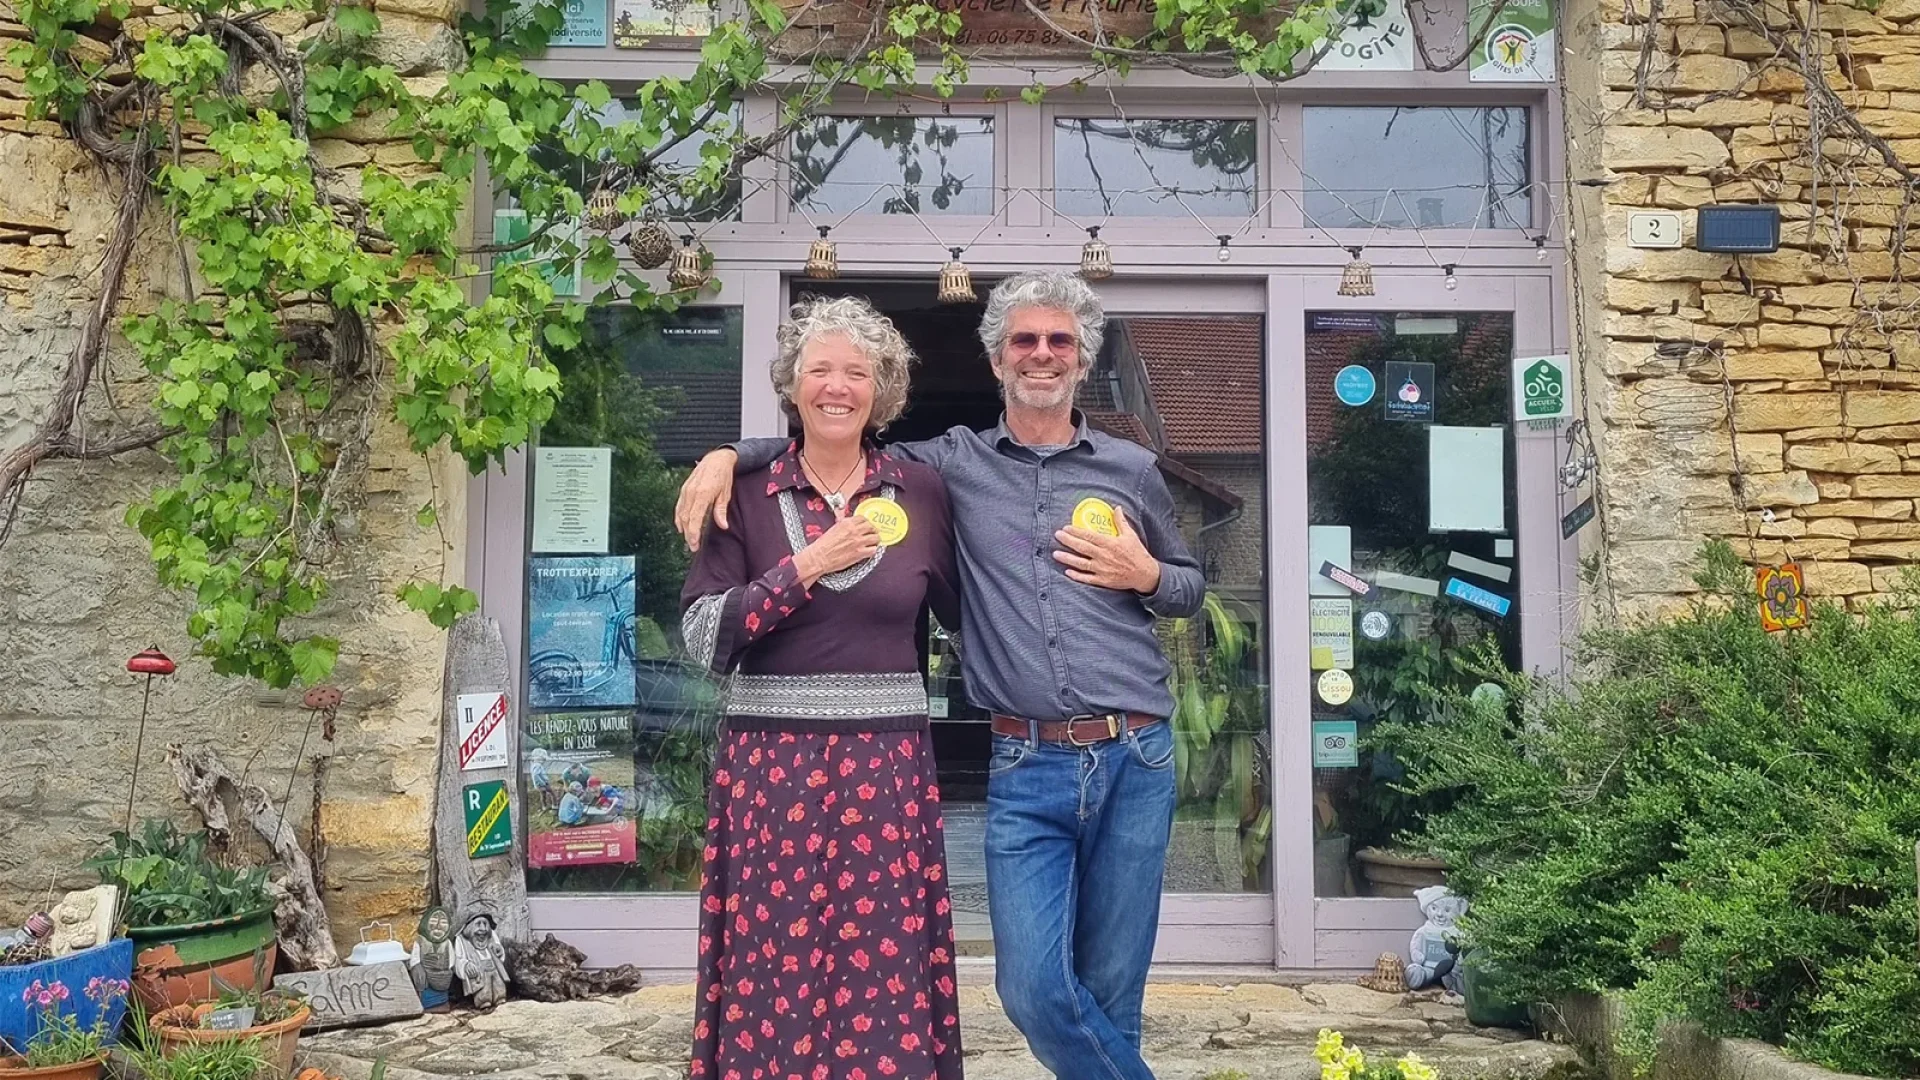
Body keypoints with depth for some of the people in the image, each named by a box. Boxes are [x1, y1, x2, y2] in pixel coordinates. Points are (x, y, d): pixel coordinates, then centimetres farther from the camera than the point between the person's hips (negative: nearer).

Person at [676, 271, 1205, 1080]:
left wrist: (1146, 575, -2)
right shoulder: (955, 462, 7)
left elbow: (1192, 588, 20)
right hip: (1026, 770, 0)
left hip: (1134, 762, 0)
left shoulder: (1132, 470, 9)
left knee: (1111, 990, 7)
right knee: (1033, 989, -6)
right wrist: (730, 453, 2)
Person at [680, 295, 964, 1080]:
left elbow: (963, 615, 14)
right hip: (771, 765, -1)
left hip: (887, 767, 1)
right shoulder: (747, 492, 1)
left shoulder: (920, 492, 5)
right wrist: (806, 569, -14)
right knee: (773, 976, 2)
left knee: (886, 978, 3)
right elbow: (701, 637, -7)